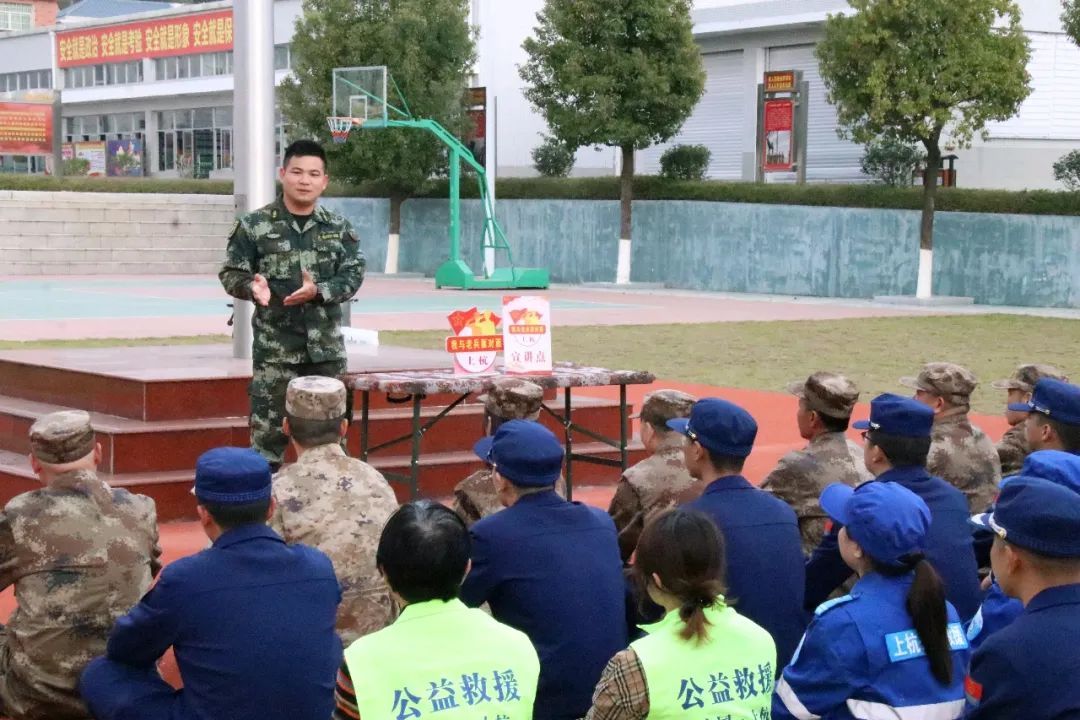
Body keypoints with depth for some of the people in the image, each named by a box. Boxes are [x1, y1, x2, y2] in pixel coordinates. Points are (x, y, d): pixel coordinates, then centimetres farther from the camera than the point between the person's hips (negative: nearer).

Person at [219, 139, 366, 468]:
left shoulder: (339, 228, 7)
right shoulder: (254, 226, -1)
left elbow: (353, 275, 2)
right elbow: (230, 274, 1)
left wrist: (318, 291, -17)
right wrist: (252, 287, -21)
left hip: (326, 348, 3)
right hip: (275, 348, -3)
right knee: (269, 430, -2)